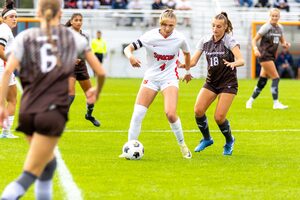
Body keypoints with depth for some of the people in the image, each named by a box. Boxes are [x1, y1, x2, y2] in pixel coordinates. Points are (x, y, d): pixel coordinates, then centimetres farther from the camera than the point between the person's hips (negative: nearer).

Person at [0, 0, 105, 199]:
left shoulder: (25, 37, 10)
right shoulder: (74, 37, 10)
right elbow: (101, 72, 11)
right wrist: (97, 91, 32)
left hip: (27, 111, 3)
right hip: (53, 113, -3)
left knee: (48, 162, 27)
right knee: (31, 174, -7)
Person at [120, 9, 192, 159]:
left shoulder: (179, 38, -11)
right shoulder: (150, 36, -15)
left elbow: (187, 53, 11)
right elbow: (128, 48, -14)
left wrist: (187, 69, 25)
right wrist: (130, 57, -37)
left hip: (170, 78, -1)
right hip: (151, 77, 1)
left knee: (170, 113, -20)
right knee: (137, 114, -7)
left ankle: (182, 144, 3)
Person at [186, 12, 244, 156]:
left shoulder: (230, 41, -11)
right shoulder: (205, 41, 2)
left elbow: (241, 60, -23)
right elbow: (193, 61, 1)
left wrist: (233, 63, -46)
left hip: (228, 83, -4)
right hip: (211, 82, 4)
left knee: (219, 117, -13)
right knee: (198, 110, -14)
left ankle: (229, 141, 17)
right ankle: (206, 139, 12)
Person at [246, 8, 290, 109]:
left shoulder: (280, 28, 10)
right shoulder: (266, 27, -9)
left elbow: (282, 41, 22)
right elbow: (254, 40, -8)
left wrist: (285, 44, -1)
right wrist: (255, 49, -27)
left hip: (272, 56, 7)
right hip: (264, 55, -7)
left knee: (263, 81, 9)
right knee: (276, 78, -12)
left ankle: (250, 101, 21)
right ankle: (276, 103, -8)